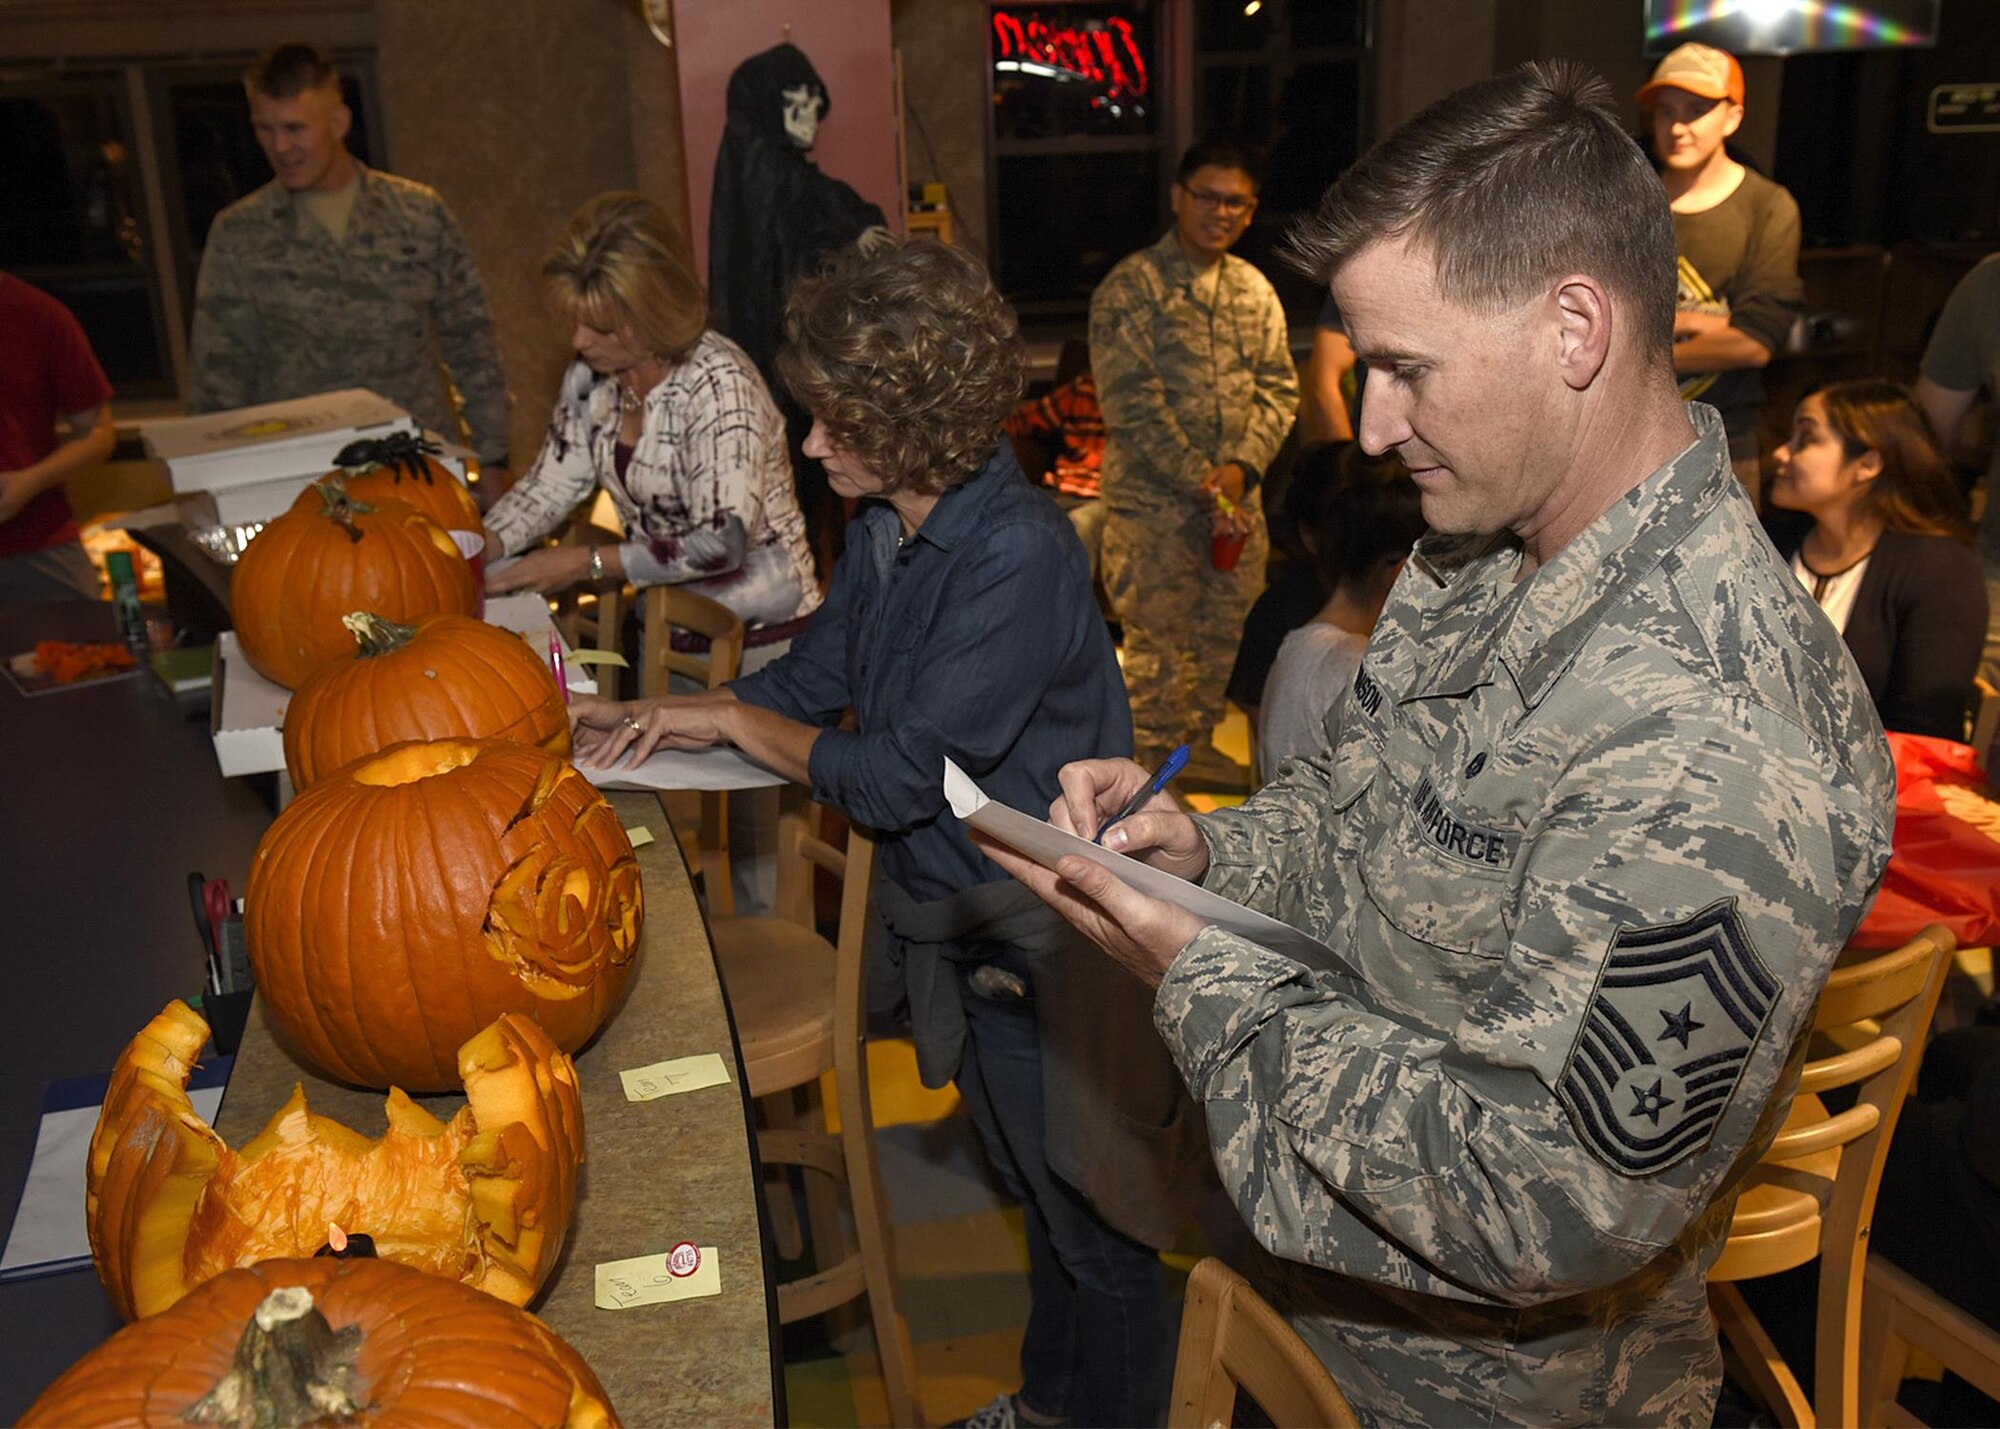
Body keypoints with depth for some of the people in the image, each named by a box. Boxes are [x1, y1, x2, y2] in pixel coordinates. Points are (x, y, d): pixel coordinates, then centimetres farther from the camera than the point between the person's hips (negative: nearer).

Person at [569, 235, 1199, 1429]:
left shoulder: (1019, 555, -28)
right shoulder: (885, 525, -2)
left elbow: (897, 778, -26)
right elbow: (813, 681, 12)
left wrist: (728, 720, -12)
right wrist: (651, 719, 2)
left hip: (1043, 946, -8)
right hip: (955, 917, 8)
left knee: (1098, 1228, 13)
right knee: (1040, 1195, 28)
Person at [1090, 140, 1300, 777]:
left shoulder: (1255, 290, 10)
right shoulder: (1129, 289, -10)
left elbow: (1279, 387, 7)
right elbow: (1133, 407, -16)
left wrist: (1241, 466, -10)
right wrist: (1201, 483, -18)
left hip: (1237, 500, 6)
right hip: (1153, 504, -6)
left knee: (1227, 636, 15)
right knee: (1157, 643, 2)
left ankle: (1199, 748, 35)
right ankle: (1158, 772, 18)